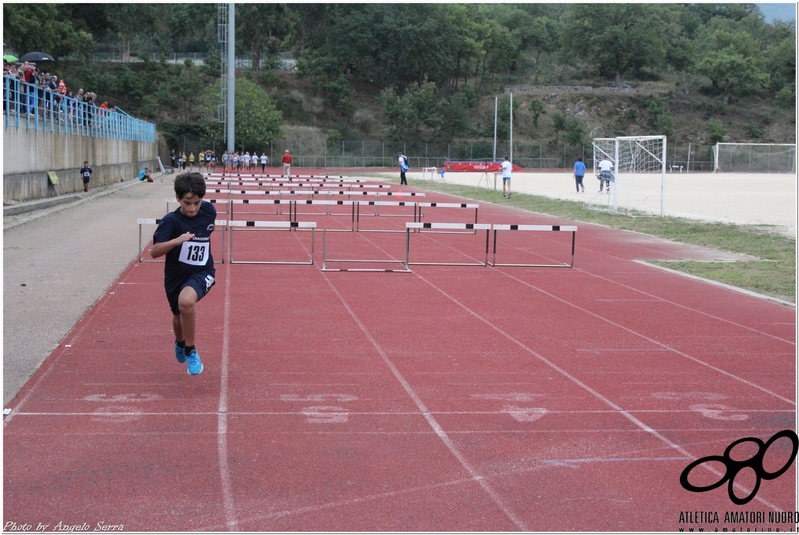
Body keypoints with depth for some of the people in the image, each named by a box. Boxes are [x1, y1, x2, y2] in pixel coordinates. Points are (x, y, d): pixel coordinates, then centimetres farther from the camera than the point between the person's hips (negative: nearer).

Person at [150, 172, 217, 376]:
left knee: (186, 301, -32)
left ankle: (190, 351, -13)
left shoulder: (209, 211, -10)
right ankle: (180, 343, 60)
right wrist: (177, 241, -41)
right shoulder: (171, 221, -19)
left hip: (202, 273, -1)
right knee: (178, 316, 22)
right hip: (176, 275, 1)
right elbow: (154, 252, -28)